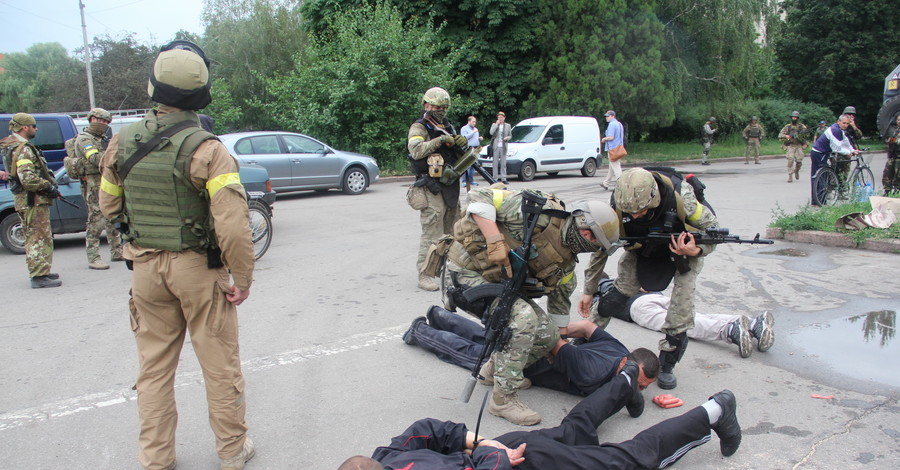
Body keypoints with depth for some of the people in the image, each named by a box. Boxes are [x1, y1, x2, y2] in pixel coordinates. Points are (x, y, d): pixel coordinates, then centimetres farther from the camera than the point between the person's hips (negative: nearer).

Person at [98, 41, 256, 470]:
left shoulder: (121, 143, -3)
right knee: (219, 364, 12)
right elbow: (233, 226, -24)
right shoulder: (206, 149, -19)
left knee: (154, 366, 18)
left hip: (145, 267, 4)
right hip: (199, 270, -4)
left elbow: (108, 207, 10)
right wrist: (243, 278, -13)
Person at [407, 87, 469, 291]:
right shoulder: (419, 127, -3)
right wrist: (440, 140, -22)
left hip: (451, 186, 8)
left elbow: (459, 156, 23)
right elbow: (416, 150, -21)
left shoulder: (448, 127, 20)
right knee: (432, 233, -11)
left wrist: (462, 144, 2)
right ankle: (424, 275, -6)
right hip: (431, 188, -8)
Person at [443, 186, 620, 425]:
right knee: (523, 319, -28)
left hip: (502, 283, 9)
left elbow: (560, 298, 19)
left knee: (547, 334, 1)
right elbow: (480, 197, -24)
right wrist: (495, 241, -33)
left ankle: (496, 368, 26)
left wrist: (559, 340, 26)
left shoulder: (566, 260, 4)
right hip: (468, 272, -9)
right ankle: (503, 399, -13)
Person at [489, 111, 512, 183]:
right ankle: (495, 178, 4)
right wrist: (497, 124, -10)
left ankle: (503, 178, 4)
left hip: (503, 147, 1)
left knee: (503, 163, 2)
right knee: (495, 163, 0)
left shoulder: (508, 126, 12)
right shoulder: (494, 125, 7)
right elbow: (491, 132, -11)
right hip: (496, 146, -1)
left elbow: (510, 135, 17)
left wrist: (507, 138, -6)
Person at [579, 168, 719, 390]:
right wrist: (589, 290, -10)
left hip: (685, 249, -1)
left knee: (681, 305, -16)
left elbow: (713, 227, -20)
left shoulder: (680, 198, -39)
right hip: (642, 251, 2)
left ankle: (667, 365, 0)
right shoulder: (618, 207, -32)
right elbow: (601, 247, -16)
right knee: (617, 293, -9)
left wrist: (697, 250, -42)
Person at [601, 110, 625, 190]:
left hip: (613, 149, -10)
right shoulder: (619, 124, 17)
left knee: (616, 167, -7)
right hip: (619, 147, 10)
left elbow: (610, 137, -23)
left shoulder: (612, 124, -14)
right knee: (612, 168, 16)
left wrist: (603, 139, -4)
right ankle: (606, 183, 26)